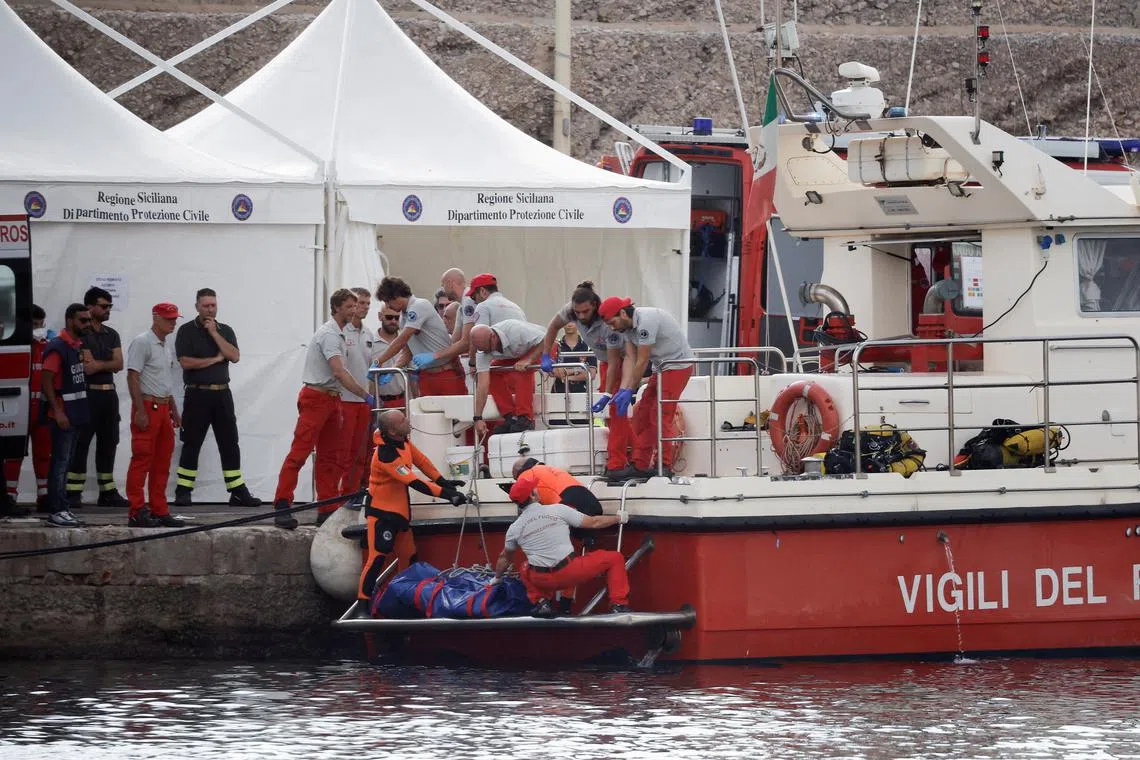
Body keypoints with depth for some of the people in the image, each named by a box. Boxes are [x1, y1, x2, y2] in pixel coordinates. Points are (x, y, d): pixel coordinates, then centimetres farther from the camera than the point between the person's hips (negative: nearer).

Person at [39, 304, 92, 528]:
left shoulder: (79, 345, 13)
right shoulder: (58, 348, -14)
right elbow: (46, 381, -19)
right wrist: (58, 412, -23)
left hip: (76, 414, 9)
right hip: (62, 414, -9)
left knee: (65, 462, 12)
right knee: (60, 462, -8)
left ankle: (63, 508, 16)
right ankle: (56, 512, -7)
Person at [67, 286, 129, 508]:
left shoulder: (112, 335, 16)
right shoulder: (81, 334, -6)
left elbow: (118, 364, 2)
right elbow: (87, 366, -16)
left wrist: (98, 364, -12)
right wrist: (107, 364, -8)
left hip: (109, 392, 7)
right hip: (88, 393, -7)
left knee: (108, 443, 8)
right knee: (81, 443, -8)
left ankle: (108, 492, 13)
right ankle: (73, 492, -9)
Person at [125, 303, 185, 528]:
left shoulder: (165, 347, 18)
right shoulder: (142, 343, -11)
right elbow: (133, 377, -16)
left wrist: (173, 409, 22)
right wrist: (140, 411, -21)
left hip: (163, 407, 9)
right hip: (147, 406, -9)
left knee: (162, 463, 10)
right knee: (142, 460, -9)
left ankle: (159, 510, 15)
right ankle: (137, 512, -10)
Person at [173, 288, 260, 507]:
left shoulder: (225, 331, 12)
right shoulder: (187, 331, 0)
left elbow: (234, 356, -4)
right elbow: (185, 362, -12)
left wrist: (214, 333, -7)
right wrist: (214, 359, -5)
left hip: (222, 393, 4)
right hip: (197, 393, -4)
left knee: (230, 444, 3)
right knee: (191, 444, -2)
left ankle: (238, 491, 5)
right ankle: (183, 492, 3)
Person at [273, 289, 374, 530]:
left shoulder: (338, 334, 17)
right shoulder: (329, 334, -15)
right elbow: (339, 372, -25)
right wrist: (366, 396, -25)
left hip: (331, 399, 10)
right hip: (316, 398, -10)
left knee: (329, 456, 8)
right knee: (299, 452, -13)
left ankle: (327, 509, 9)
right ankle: (282, 507, -16)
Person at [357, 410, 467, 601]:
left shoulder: (403, 442, -2)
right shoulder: (386, 455, -29)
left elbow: (421, 461, 13)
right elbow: (414, 483, -30)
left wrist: (443, 482, 8)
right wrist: (447, 494, -29)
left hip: (399, 511, 9)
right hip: (382, 512, -9)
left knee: (408, 557, 13)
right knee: (377, 557, -15)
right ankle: (363, 601, -16)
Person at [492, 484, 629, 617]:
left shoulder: (514, 529, 7)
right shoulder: (558, 510, -1)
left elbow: (505, 558, 24)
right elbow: (593, 523, 6)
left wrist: (497, 577, 45)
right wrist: (619, 518, 23)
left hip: (541, 581, 3)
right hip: (570, 572, -3)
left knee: (525, 572, 37)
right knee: (615, 559, 15)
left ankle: (541, 602, 11)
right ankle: (618, 604, 5)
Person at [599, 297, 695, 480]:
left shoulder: (645, 321, -25)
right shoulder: (627, 326, 5)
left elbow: (642, 362, -22)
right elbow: (630, 359, -1)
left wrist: (630, 391, -14)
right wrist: (623, 391, -13)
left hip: (678, 366, -10)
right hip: (662, 368, 10)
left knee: (660, 415, -13)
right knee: (642, 415, 7)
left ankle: (665, 466, -9)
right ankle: (639, 466, 9)